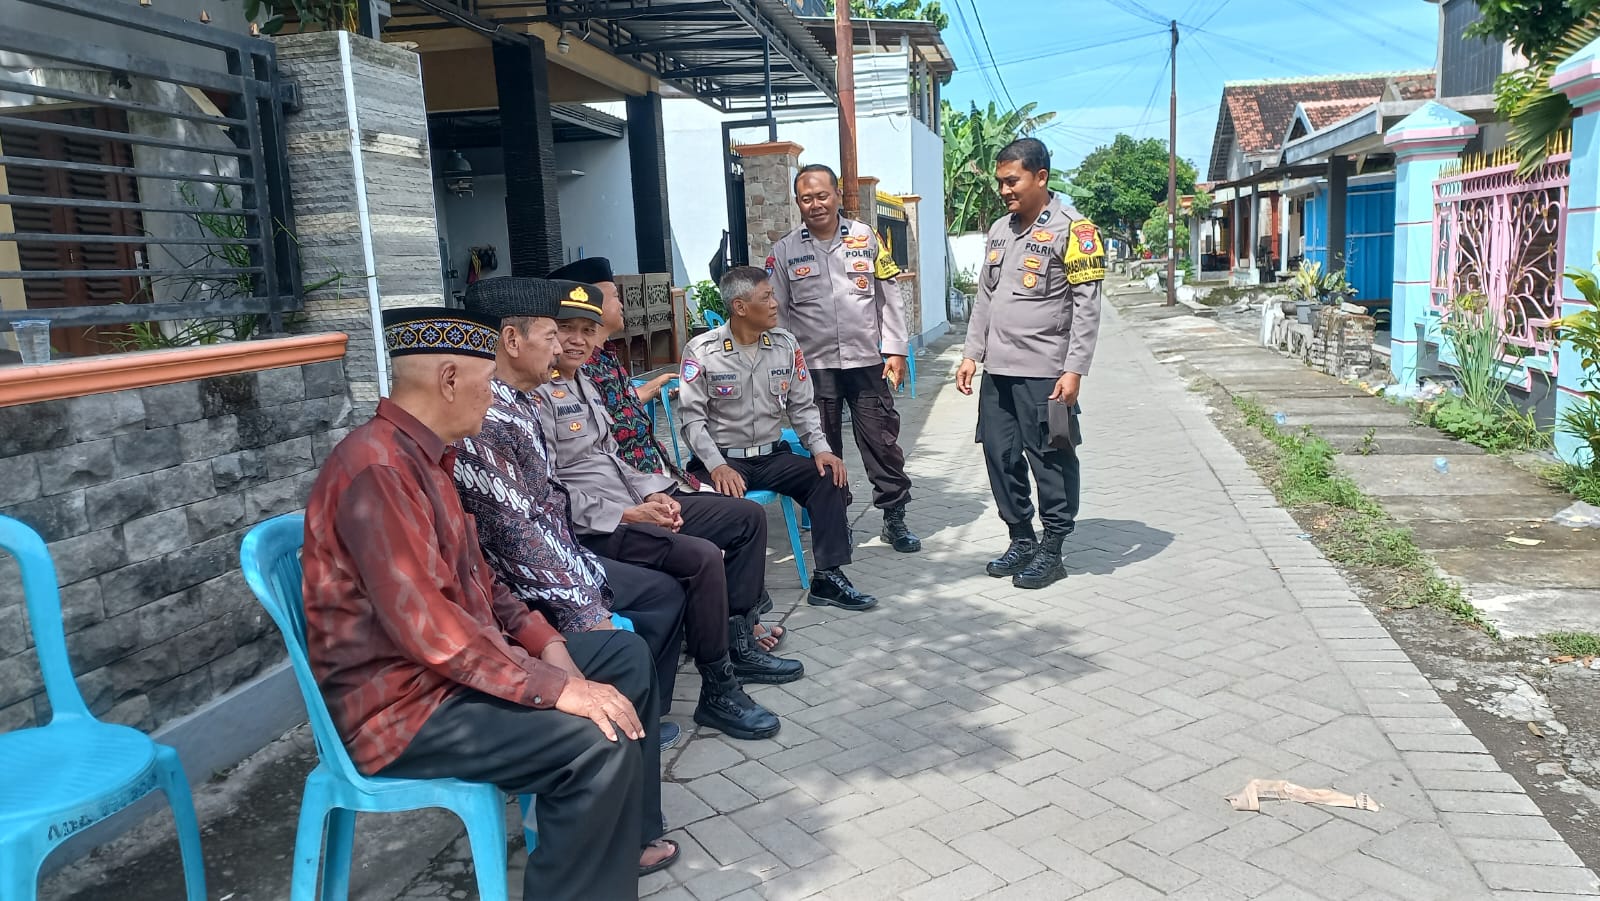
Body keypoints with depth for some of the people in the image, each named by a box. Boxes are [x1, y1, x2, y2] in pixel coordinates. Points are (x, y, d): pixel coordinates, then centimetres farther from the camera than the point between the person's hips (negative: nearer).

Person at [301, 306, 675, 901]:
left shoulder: (421, 455, 10)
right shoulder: (378, 468, -24)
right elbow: (423, 625, -30)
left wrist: (543, 641, 1)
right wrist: (556, 688, -28)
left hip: (459, 665, 11)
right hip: (400, 702, -11)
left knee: (626, 655, 13)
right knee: (599, 740, -26)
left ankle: (624, 839, 25)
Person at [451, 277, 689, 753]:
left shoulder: (521, 404, 6)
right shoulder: (482, 420, -26)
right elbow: (515, 534, -28)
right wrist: (583, 612, -24)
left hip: (558, 558, 10)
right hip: (518, 589, -10)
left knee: (665, 592, 16)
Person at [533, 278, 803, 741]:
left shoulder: (582, 382, 16)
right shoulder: (537, 395, -14)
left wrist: (652, 493, 5)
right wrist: (627, 515, -19)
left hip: (634, 505, 11)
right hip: (592, 528, -10)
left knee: (748, 515, 8)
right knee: (702, 556, -30)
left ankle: (737, 644, 14)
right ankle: (717, 692, -14)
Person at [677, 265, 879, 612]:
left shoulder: (786, 345, 4)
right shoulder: (702, 351, -8)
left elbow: (802, 407, 9)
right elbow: (692, 417, -11)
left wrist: (821, 448, -8)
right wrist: (717, 466, -25)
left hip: (772, 455, 4)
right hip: (722, 458, -4)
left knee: (828, 477, -17)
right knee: (721, 498, -34)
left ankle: (828, 577, -10)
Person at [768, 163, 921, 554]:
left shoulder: (865, 238, 3)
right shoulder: (784, 251, 2)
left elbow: (889, 298, 5)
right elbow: (778, 314, 5)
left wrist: (895, 350, 0)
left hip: (867, 361, 0)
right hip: (815, 367, 0)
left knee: (882, 441, 5)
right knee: (824, 449, 8)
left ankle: (895, 518, 17)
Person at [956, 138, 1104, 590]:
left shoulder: (1072, 229, -6)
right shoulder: (999, 230, 14)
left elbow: (1086, 305, -10)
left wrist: (1074, 369, -16)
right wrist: (972, 353, 12)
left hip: (1044, 373, -7)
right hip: (997, 370, 7)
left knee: (1051, 461, 0)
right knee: (1000, 456, 10)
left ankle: (1052, 551, 13)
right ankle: (1022, 539, 25)